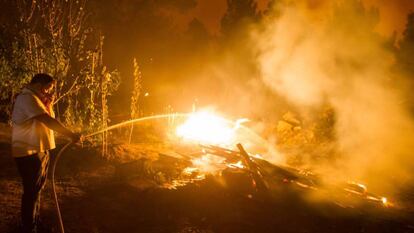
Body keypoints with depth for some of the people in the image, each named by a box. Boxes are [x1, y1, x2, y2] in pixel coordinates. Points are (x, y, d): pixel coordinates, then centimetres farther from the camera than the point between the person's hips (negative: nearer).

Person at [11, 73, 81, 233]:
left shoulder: (35, 99, 16)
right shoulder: (27, 98, -18)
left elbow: (48, 119, 13)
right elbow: (48, 121, -26)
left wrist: (48, 105, -2)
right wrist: (71, 135, -24)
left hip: (39, 150, 10)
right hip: (29, 153, -10)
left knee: (36, 189, 19)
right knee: (31, 191, -3)